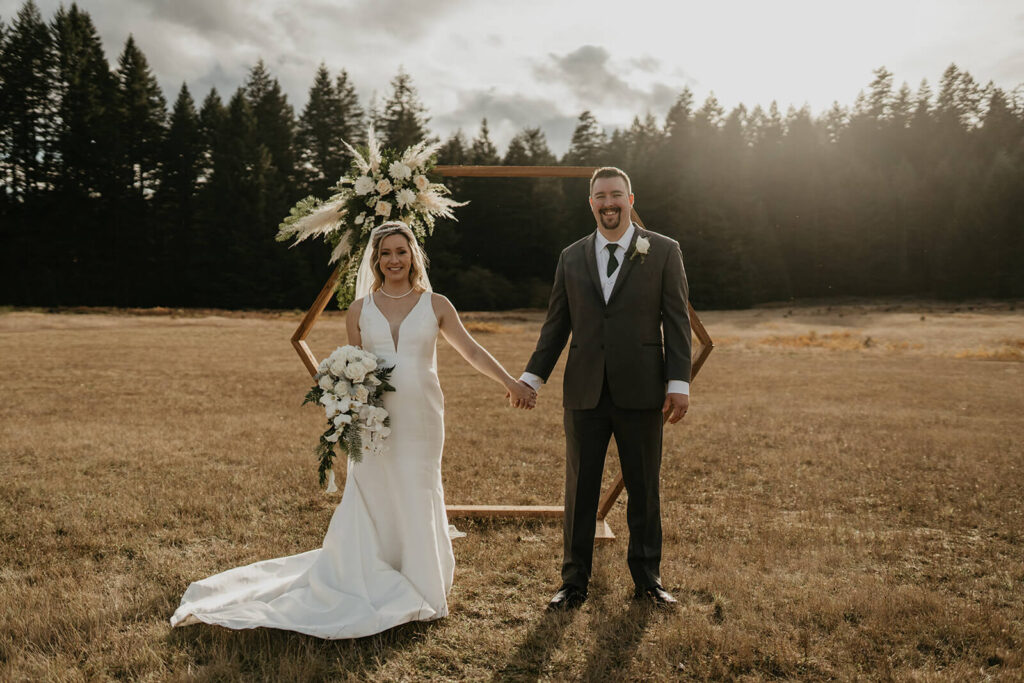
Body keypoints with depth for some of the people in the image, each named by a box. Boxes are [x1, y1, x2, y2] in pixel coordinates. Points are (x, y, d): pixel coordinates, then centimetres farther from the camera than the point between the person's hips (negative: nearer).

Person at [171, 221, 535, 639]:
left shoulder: (436, 305, 4)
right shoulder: (359, 311, 7)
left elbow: (472, 351, 4)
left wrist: (510, 382, -4)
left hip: (420, 423, 0)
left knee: (417, 504, 6)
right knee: (372, 505, 3)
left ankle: (419, 590, 23)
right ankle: (370, 590, 19)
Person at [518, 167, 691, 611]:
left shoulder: (664, 251, 3)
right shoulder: (571, 257, 10)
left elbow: (676, 321, -1)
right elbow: (556, 324, 12)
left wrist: (679, 382, -8)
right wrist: (533, 375, 4)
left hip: (641, 391, -2)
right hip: (585, 391, 2)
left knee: (644, 489, 9)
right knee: (580, 489, 7)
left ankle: (647, 578, 26)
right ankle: (574, 582, 19)